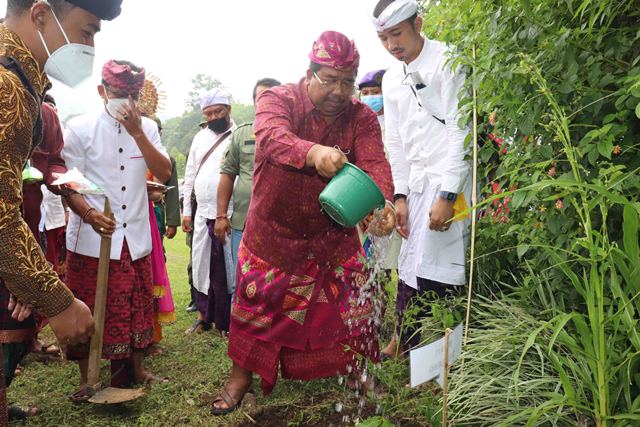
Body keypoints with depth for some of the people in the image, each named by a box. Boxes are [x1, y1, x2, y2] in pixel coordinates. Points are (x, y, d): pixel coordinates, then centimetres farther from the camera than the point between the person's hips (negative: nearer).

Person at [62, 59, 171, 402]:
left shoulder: (147, 127, 4)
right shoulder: (80, 128, -5)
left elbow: (164, 173, -7)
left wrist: (137, 133, -17)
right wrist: (90, 214, -24)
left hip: (135, 237, 3)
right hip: (91, 236, -3)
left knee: (137, 306, 12)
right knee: (87, 309, 6)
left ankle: (136, 370, 30)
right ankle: (85, 379, 25)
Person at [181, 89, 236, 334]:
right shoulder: (200, 138, 14)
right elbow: (190, 175, 17)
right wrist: (186, 211, 13)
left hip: (229, 214, -5)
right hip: (202, 214, 6)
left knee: (227, 269, 1)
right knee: (201, 266, 12)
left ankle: (227, 321, 16)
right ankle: (204, 316, 28)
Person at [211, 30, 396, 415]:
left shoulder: (362, 117, -6)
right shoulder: (277, 100, -12)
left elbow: (374, 163, -21)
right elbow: (273, 137, -34)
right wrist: (313, 152, -56)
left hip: (334, 235, 2)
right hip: (274, 232, -1)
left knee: (350, 304, 6)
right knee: (257, 304, 9)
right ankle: (241, 376, 31)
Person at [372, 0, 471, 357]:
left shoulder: (449, 62, -6)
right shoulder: (392, 80, 14)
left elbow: (460, 131, -13)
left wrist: (447, 195, -17)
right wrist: (400, 195, 6)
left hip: (450, 181, -6)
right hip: (416, 183, 7)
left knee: (439, 273, -9)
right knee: (410, 266, 9)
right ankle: (405, 344, 21)